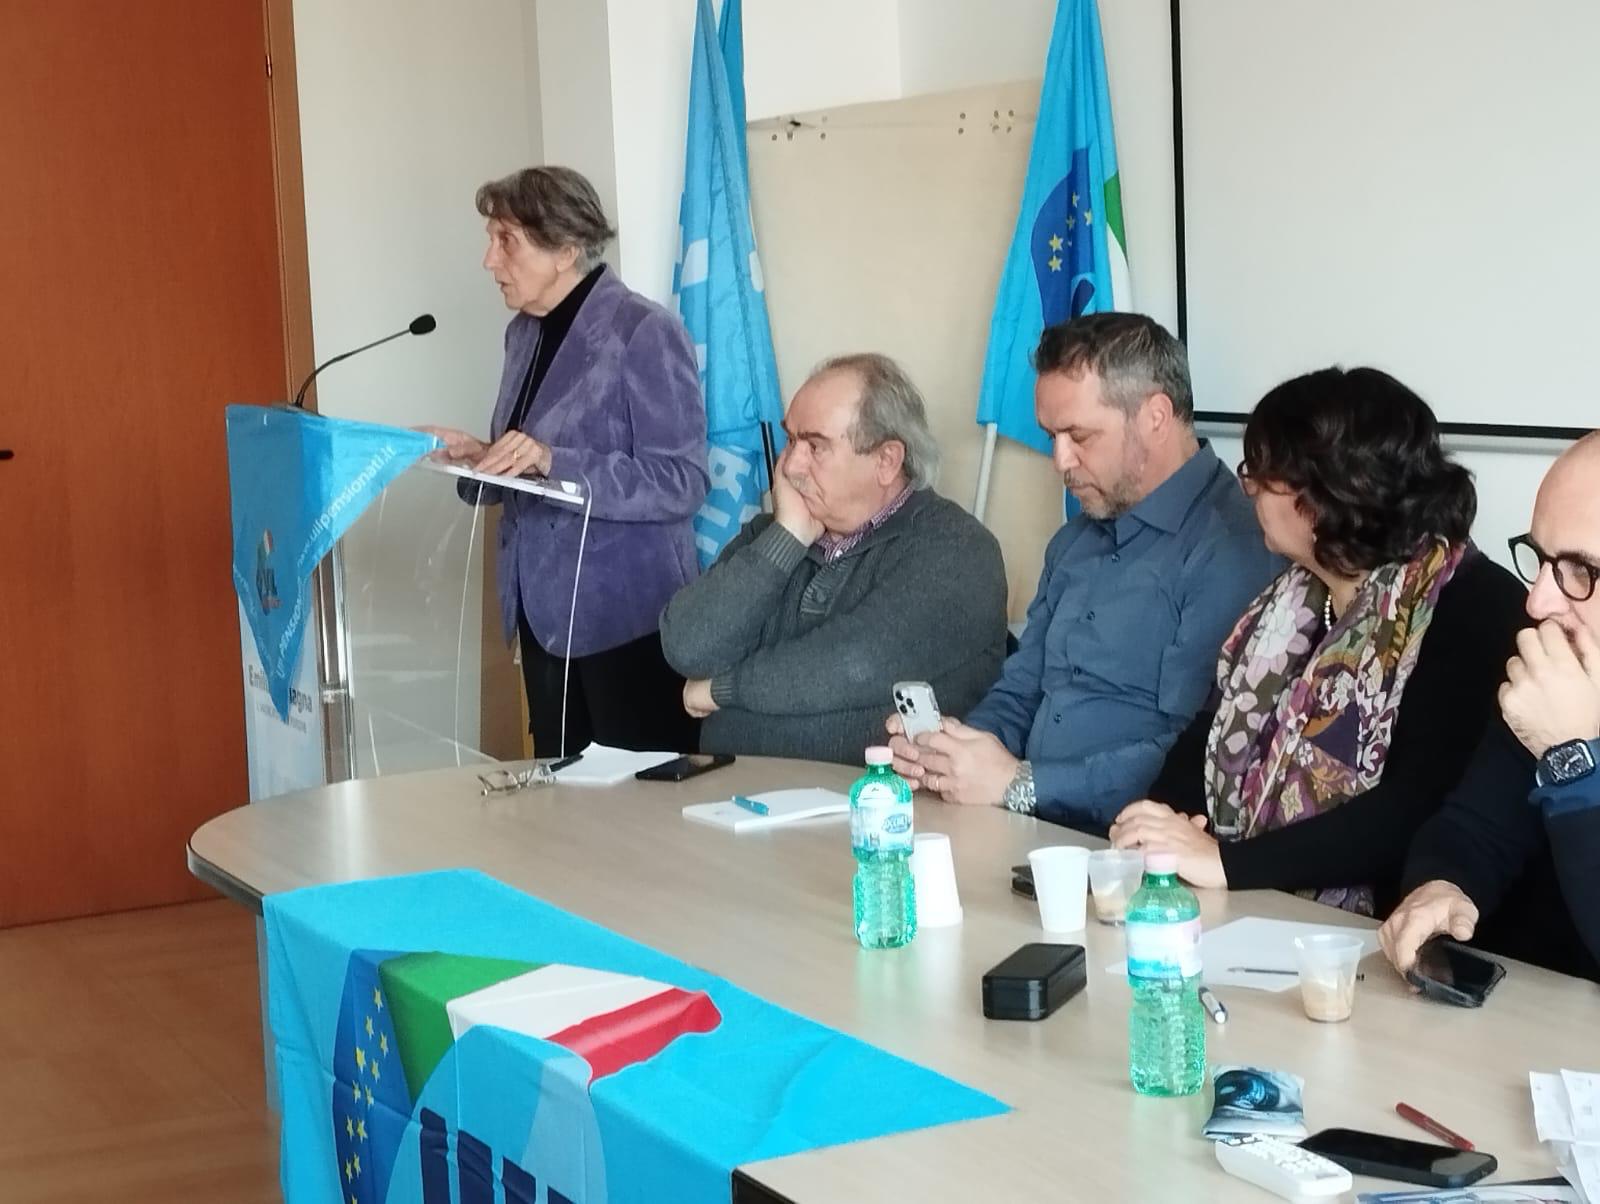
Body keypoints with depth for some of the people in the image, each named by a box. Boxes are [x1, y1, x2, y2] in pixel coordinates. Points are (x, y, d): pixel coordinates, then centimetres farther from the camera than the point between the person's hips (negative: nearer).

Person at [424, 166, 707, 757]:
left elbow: (681, 483, -18)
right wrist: (479, 457, -3)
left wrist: (555, 462, -27)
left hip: (625, 617, -7)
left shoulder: (644, 332, -13)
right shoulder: (524, 333, 10)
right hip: (545, 612, 7)